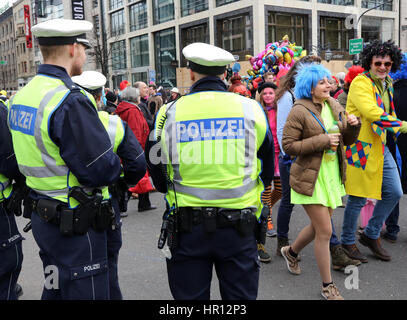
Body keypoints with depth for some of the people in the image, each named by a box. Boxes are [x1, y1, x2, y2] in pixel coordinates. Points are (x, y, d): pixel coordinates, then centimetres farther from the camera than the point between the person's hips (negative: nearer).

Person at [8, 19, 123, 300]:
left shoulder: (21, 96, 8)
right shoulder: (70, 101, -22)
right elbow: (103, 171, -24)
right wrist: (115, 163, -2)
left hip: (42, 215, 9)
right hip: (75, 224, -9)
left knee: (55, 290, 23)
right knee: (85, 292, 4)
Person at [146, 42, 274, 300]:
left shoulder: (169, 113, -4)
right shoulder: (252, 109, -3)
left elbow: (158, 178, 6)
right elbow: (268, 172, 8)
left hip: (186, 227, 0)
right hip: (238, 229, 0)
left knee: (190, 295, 16)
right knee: (240, 295, 16)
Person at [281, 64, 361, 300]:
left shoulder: (335, 106, 8)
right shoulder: (300, 111, -13)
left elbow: (347, 140, 15)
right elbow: (288, 146, -15)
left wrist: (353, 125, -6)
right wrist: (322, 141, -20)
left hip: (332, 176, 7)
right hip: (311, 178, -7)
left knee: (319, 227, 17)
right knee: (325, 231, -4)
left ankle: (291, 251, 45)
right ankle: (328, 286, 14)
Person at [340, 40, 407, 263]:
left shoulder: (387, 84, 15)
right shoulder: (361, 82, -13)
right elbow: (371, 112, -26)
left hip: (381, 147, 9)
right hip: (361, 148, -9)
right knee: (358, 199, 0)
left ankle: (371, 235, 28)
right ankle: (347, 242, 20)